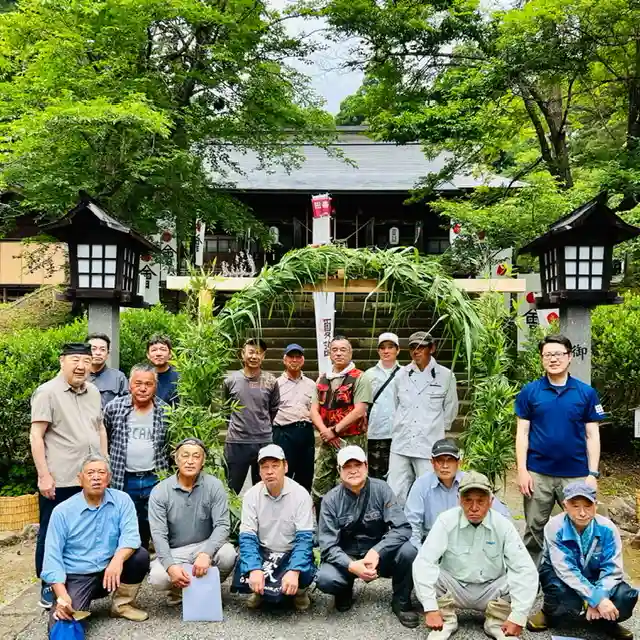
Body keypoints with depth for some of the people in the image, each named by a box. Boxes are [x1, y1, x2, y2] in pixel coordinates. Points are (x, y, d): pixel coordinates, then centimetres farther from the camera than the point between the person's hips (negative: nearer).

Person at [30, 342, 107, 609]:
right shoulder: (47, 392, -8)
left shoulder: (94, 392, 11)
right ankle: (48, 586, 20)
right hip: (59, 481, -6)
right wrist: (44, 475, -17)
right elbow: (36, 436, -12)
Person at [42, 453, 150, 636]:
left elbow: (130, 534, -17)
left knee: (140, 556, -22)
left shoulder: (121, 500, -5)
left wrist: (118, 559, -40)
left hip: (110, 571, 4)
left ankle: (122, 604, 2)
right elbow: (52, 556, -11)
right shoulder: (62, 511, -9)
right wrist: (62, 595, -25)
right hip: (77, 577, -4)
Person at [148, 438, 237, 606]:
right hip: (174, 551, 0)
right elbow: (159, 535, -15)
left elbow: (222, 525, -16)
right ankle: (178, 588, 8)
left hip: (205, 546, 0)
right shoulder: (159, 491, -8)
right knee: (158, 578, -30)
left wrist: (206, 554, -34)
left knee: (227, 554, -31)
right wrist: (171, 566, -32)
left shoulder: (214, 486, -9)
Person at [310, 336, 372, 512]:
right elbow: (314, 410, 9)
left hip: (351, 440, -6)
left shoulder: (359, 379, -4)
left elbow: (359, 411, -12)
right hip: (327, 442, 6)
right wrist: (325, 431, -8)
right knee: (319, 488, 9)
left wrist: (334, 430, -10)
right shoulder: (322, 380, 14)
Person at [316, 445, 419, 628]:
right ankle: (345, 590, 9)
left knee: (408, 551, -29)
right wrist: (351, 566, -32)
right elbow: (327, 546, -14)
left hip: (379, 554, 0)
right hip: (346, 558, 0)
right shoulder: (331, 500, -10)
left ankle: (401, 602, -1)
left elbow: (402, 528, -18)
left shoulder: (381, 489, -11)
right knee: (325, 579, -30)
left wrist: (376, 551, -33)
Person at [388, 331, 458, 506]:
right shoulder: (401, 375, 7)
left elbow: (450, 409, 9)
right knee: (394, 494, 5)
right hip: (400, 446, 3)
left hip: (429, 447, -3)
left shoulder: (446, 376, 0)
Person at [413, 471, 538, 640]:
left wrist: (518, 617, -28)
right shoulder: (446, 521, -19)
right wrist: (431, 609, -32)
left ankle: (497, 622, -2)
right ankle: (446, 620, -5)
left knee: (525, 576, -25)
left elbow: (525, 569, -20)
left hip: (490, 591, 1)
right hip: (454, 588, -1)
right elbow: (424, 561, -25)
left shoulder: (503, 526, -15)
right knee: (423, 569, -29)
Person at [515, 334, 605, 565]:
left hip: (576, 474, 0)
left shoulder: (586, 393, 1)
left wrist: (593, 474, -2)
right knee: (535, 529, 10)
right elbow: (522, 433, 0)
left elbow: (592, 436, 3)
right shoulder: (529, 391, -1)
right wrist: (522, 471, -6)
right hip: (538, 474, 0)